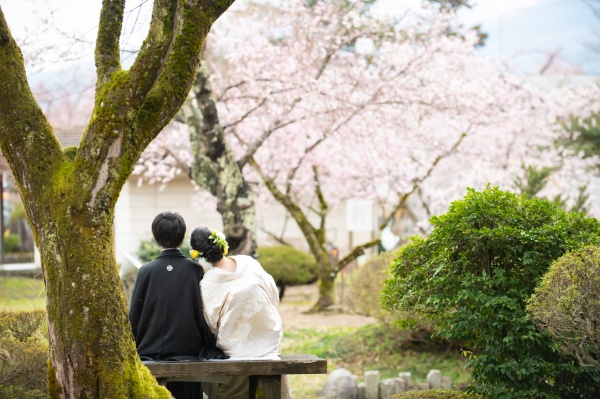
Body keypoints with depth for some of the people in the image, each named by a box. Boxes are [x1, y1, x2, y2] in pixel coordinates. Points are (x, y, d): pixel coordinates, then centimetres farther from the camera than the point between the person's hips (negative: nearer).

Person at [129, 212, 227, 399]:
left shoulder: (146, 271, -4)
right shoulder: (195, 270, -3)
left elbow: (134, 315, -2)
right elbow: (204, 315, -1)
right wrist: (212, 351, 7)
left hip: (151, 354, 0)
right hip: (188, 353, 0)